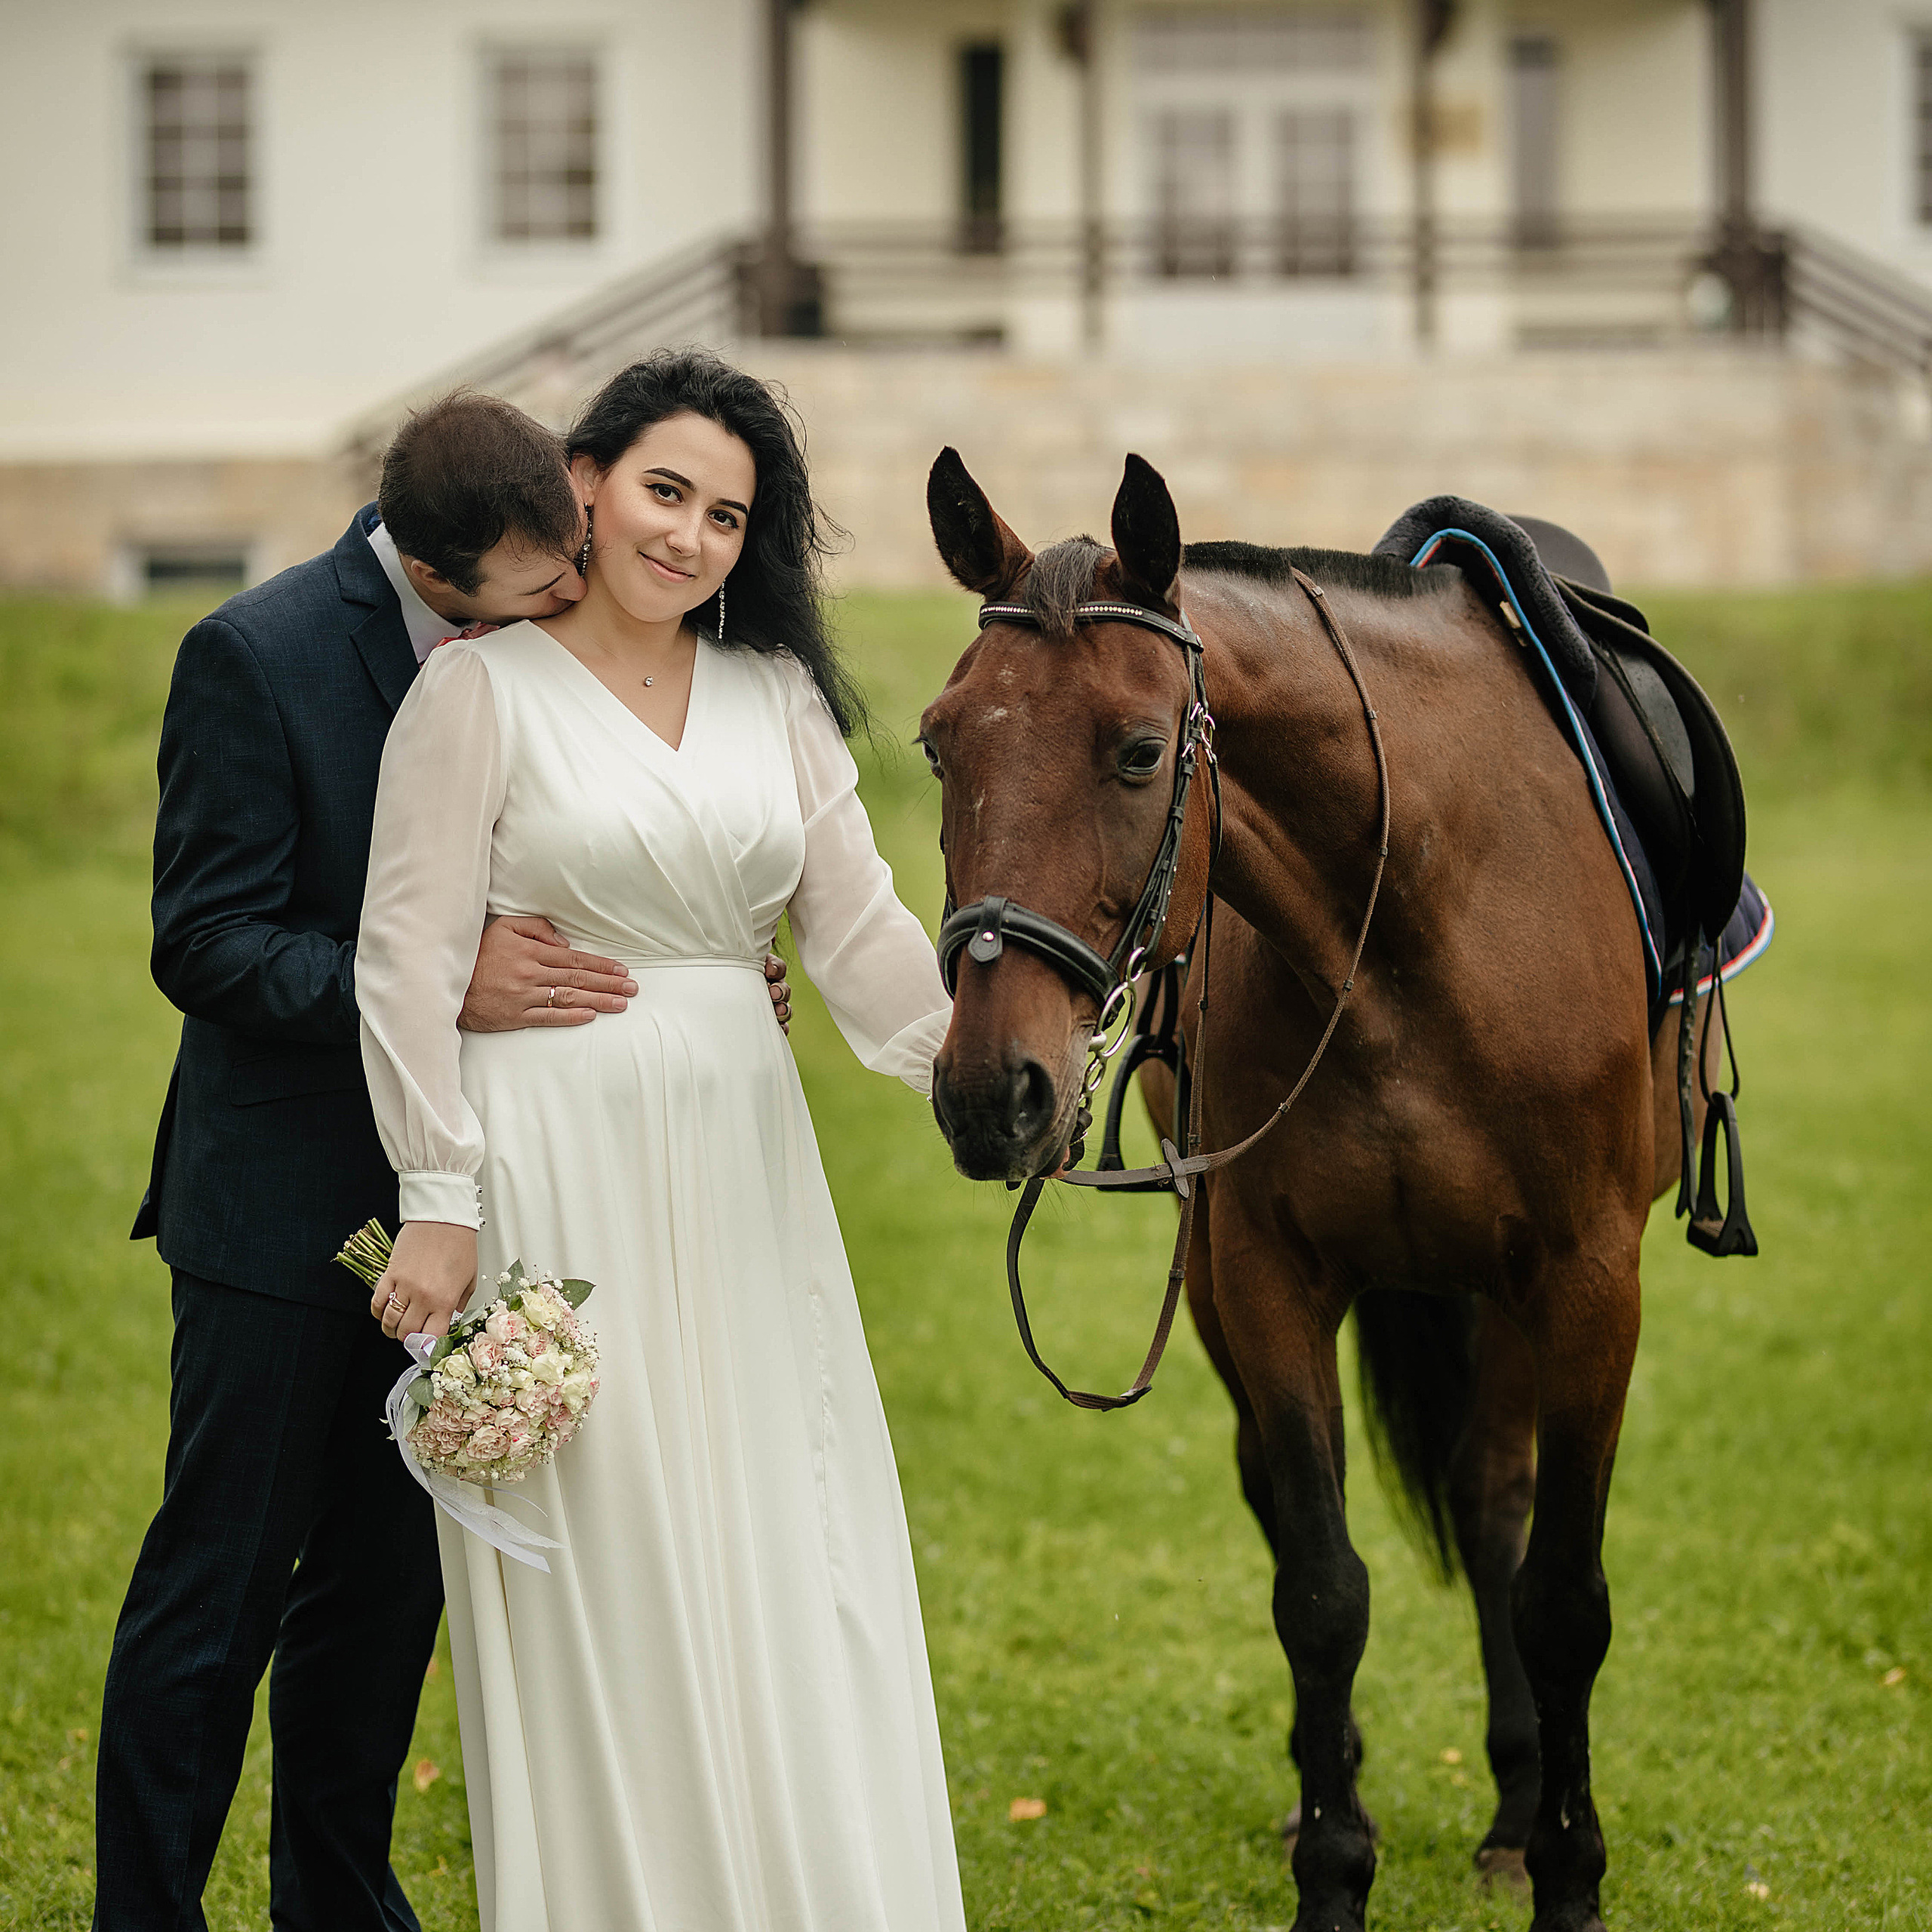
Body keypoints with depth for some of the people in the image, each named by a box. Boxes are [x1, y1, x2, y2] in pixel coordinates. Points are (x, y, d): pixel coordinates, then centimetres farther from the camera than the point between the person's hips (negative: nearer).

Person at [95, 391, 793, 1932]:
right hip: (288, 1198, -6)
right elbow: (204, 943, -18)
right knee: (219, 1587, 1)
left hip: (446, 1195, 6)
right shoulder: (259, 658, -18)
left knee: (389, 1577, 15)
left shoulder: (551, 640, -2)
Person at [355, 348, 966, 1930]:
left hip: (742, 1150, 5)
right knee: (599, 1564, 0)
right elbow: (408, 956, -8)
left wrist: (954, 1045, -13)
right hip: (557, 1156, -5)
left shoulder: (777, 693, 10)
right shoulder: (484, 690, -4)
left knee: (796, 1550, 7)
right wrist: (438, 1197, -13)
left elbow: (858, 920, 4)